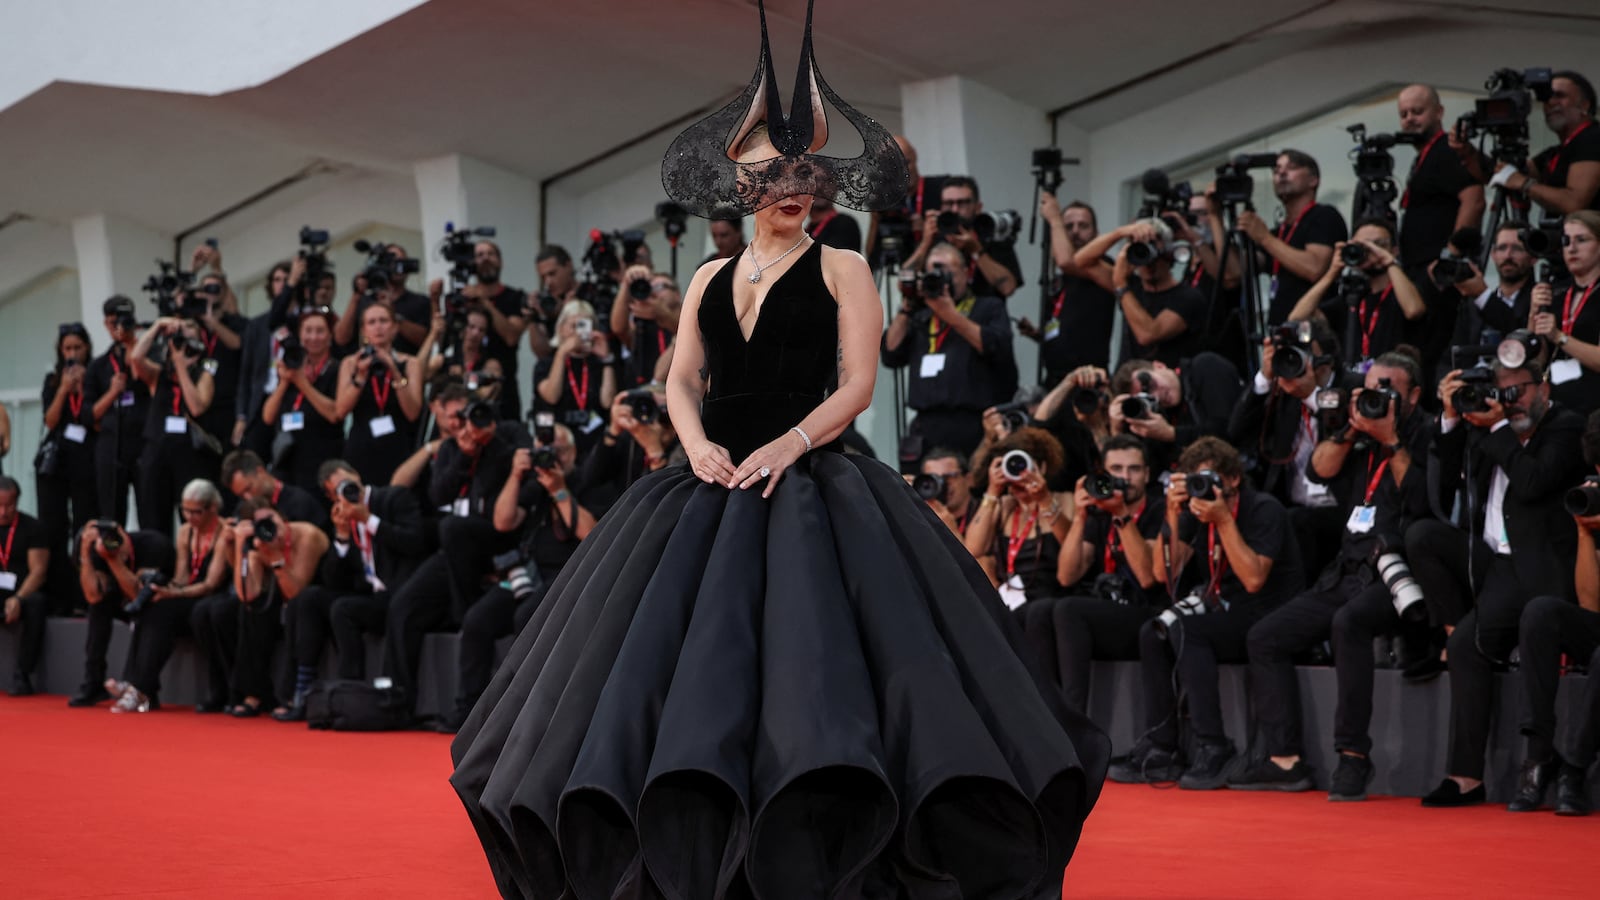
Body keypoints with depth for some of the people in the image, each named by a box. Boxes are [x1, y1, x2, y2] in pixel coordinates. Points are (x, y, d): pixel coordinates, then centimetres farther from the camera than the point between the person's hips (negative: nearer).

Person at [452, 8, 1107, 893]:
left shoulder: (841, 270, 5)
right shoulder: (710, 279, 17)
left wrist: (787, 445, -18)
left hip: (808, 483, -4)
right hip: (713, 486, 5)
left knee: (809, 643, -16)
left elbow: (857, 385, -4)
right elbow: (680, 381, 11)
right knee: (677, 645, -4)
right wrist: (698, 445, -9)